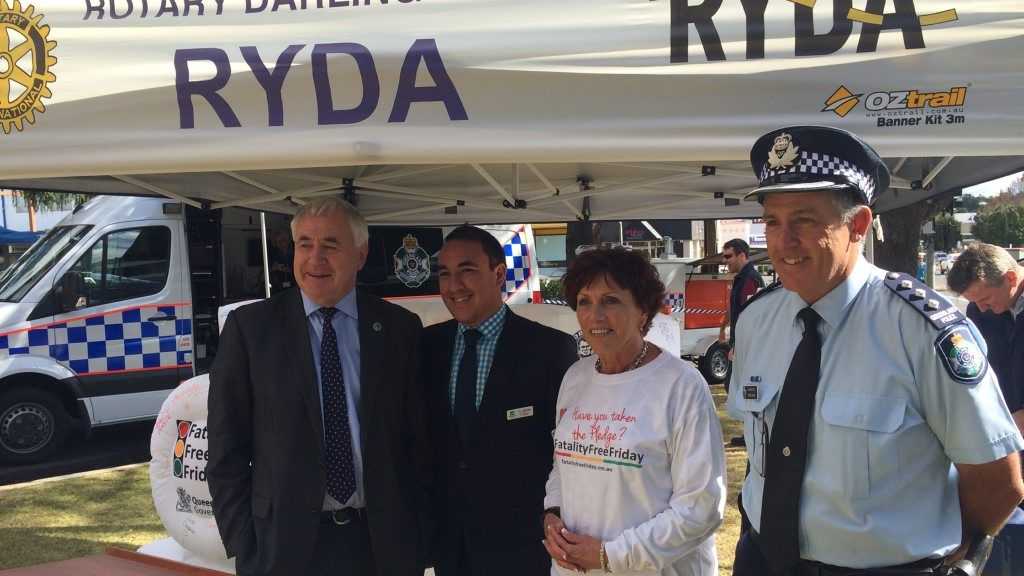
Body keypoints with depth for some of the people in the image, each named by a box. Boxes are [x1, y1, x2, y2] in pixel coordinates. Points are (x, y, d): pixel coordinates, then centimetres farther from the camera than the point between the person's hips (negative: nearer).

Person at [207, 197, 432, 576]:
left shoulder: (400, 328, 1)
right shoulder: (250, 326, -3)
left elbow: (418, 440, 5)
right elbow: (226, 448, -1)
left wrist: (419, 537, 2)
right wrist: (242, 544, -4)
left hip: (384, 544, 2)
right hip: (285, 545, -1)